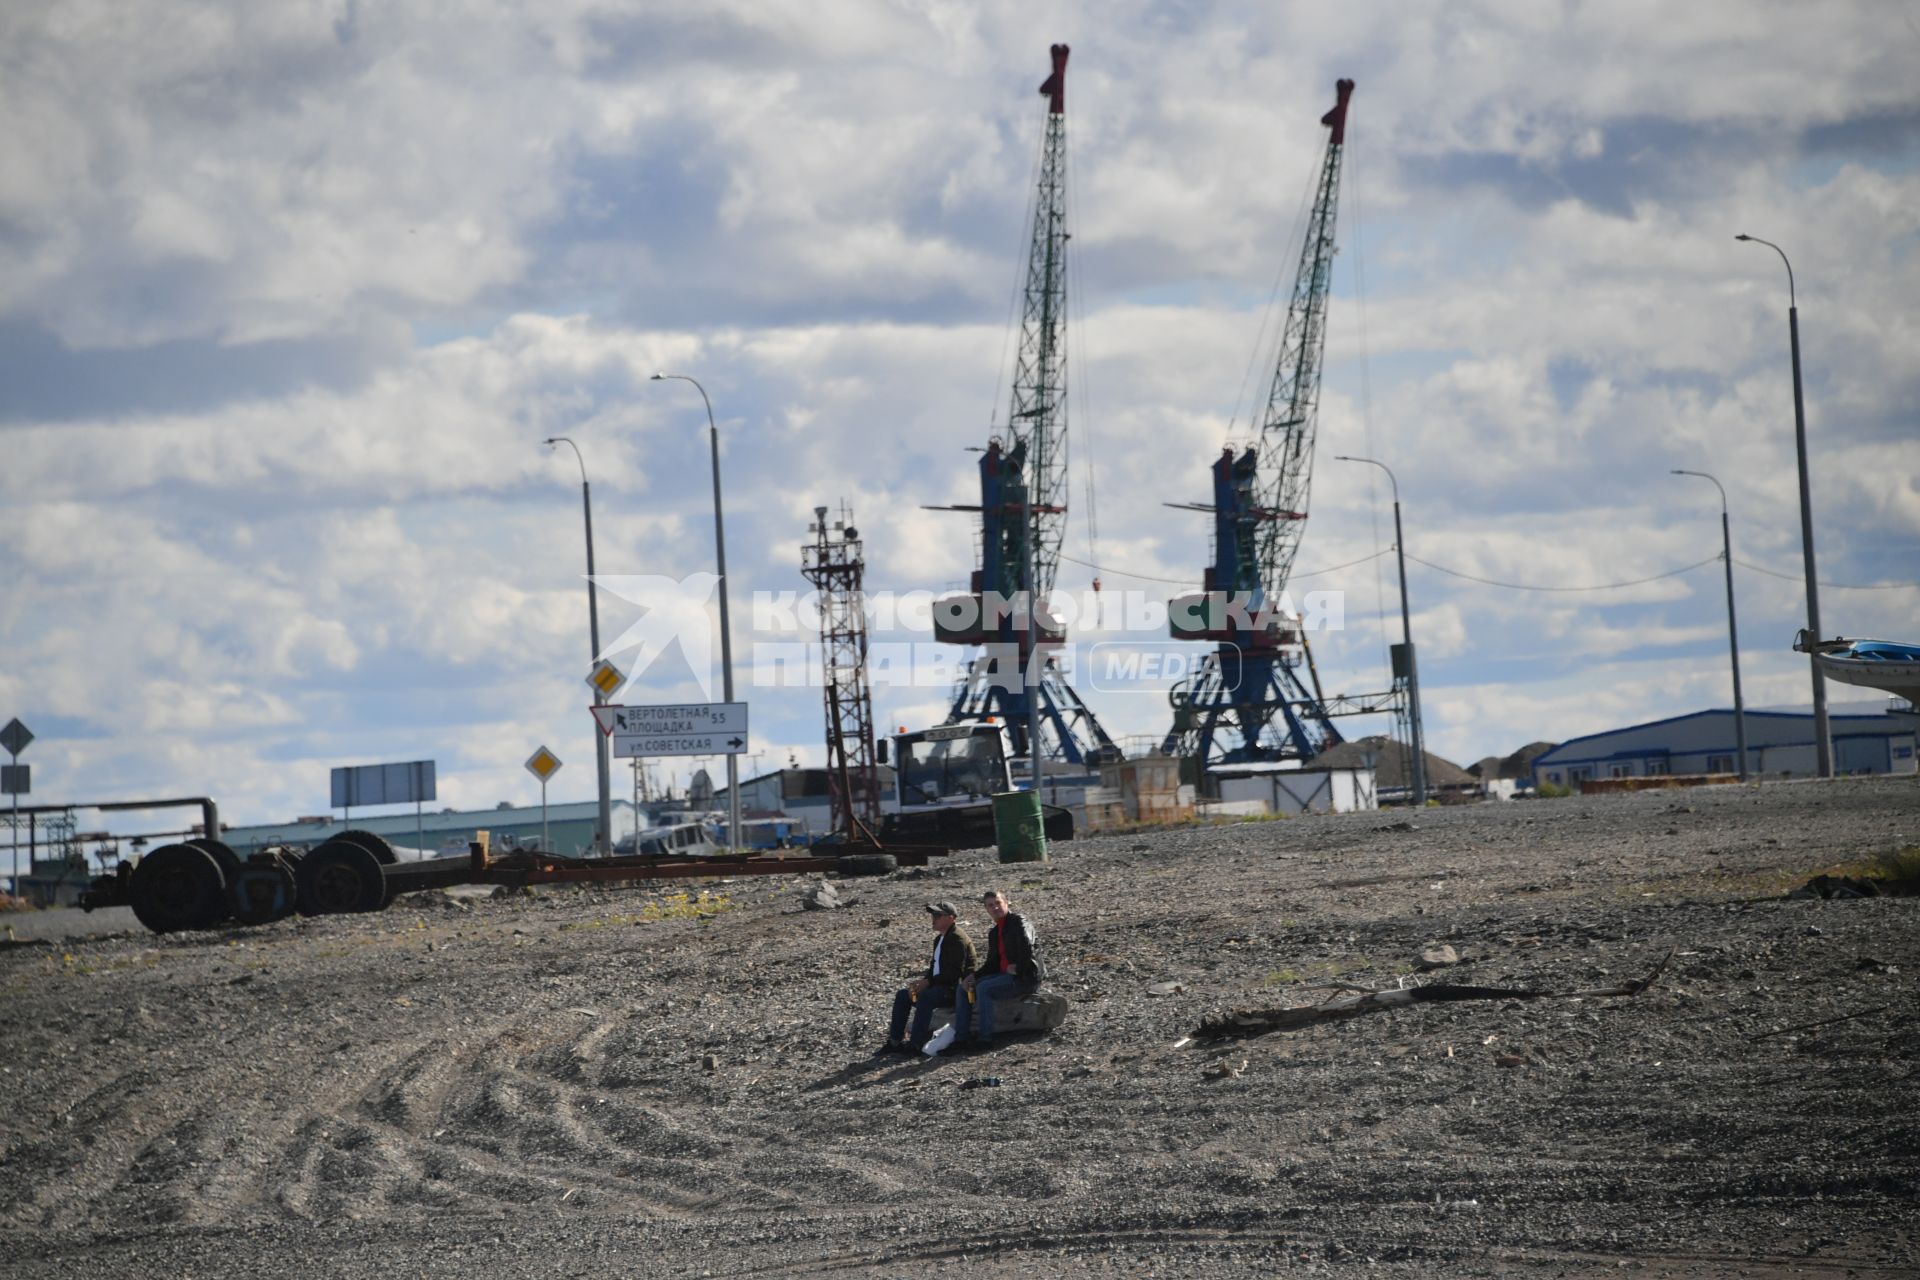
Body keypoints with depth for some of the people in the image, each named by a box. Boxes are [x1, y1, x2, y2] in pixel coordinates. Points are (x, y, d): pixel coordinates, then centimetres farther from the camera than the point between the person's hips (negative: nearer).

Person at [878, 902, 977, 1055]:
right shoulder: (940, 939, 17)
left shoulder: (957, 939, -15)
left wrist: (928, 981, -22)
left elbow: (955, 972, -23)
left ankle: (915, 1044, -34)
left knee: (924, 997, -34)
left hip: (957, 989, -11)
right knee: (902, 995, 3)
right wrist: (922, 981, 1)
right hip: (941, 986, 11)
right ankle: (895, 1041, -1)